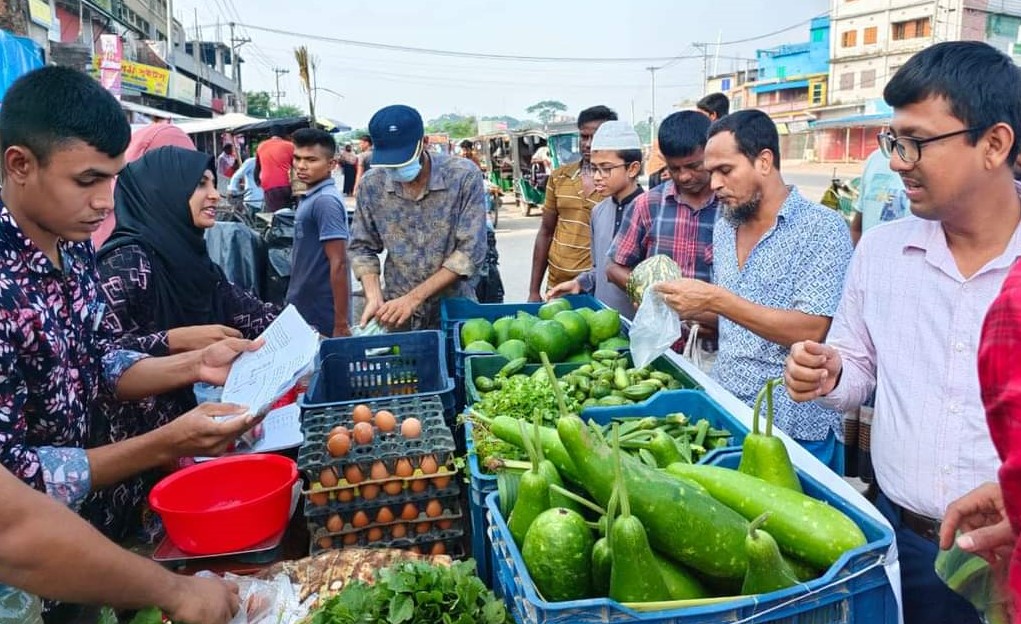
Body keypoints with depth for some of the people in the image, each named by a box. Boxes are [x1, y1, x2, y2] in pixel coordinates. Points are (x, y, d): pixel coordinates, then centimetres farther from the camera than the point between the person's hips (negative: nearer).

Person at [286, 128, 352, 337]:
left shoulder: (325, 201, -18)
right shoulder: (311, 198, 10)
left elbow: (338, 264, -22)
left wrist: (341, 323, -23)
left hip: (322, 317, -9)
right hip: (305, 311, 9)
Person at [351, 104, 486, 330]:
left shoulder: (464, 176, -15)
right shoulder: (371, 184, -6)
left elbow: (471, 250, -17)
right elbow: (362, 248, 5)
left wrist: (413, 297, -21)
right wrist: (374, 297, -13)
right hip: (396, 315, 2)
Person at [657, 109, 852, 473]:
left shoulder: (823, 228, -13)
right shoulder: (723, 230, 9)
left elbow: (811, 331, -22)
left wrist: (716, 300, -25)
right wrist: (692, 310, -2)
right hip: (725, 416, 6)